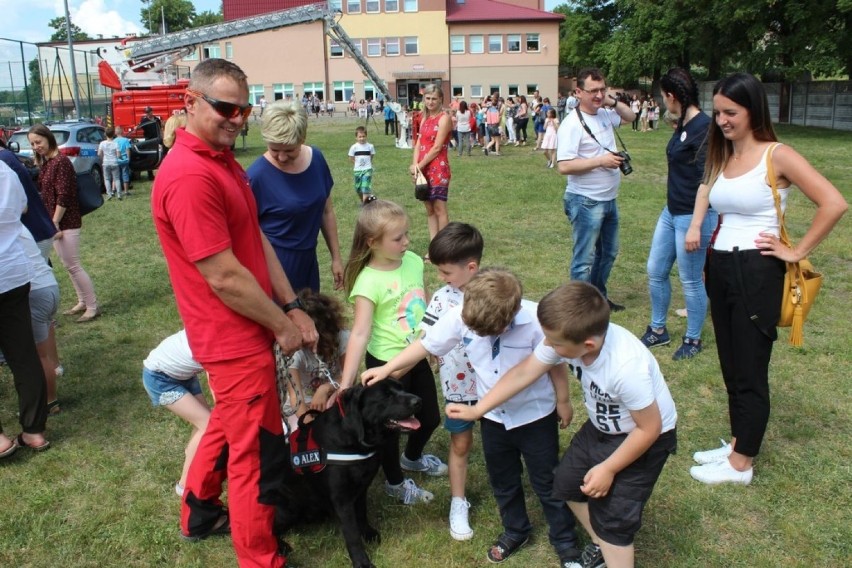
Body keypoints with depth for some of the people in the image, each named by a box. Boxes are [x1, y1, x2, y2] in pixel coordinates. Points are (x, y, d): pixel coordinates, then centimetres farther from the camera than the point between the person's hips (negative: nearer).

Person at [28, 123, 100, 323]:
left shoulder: (60, 161, -15)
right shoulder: (45, 163, 13)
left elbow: (63, 197, -19)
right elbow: (46, 194, 18)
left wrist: (54, 223, -18)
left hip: (65, 223, -9)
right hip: (55, 222, 9)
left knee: (73, 265, -6)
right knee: (68, 265, 14)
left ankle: (93, 306, 1)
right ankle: (82, 302, 23)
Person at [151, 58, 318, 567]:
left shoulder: (225, 161, 8)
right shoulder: (189, 176, -23)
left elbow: (258, 240, 9)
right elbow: (224, 278, -24)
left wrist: (294, 309, 5)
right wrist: (283, 325, -12)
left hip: (248, 332, 10)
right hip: (238, 340, -10)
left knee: (229, 425, 27)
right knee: (258, 454, 4)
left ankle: (200, 515, 48)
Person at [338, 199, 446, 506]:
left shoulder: (413, 261, -4)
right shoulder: (368, 282, -23)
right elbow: (359, 334, -26)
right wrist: (345, 384, -28)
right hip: (386, 364, -6)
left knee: (430, 417, 22)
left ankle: (412, 458, 53)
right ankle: (394, 482, 39)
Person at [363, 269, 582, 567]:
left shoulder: (535, 322, -31)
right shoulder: (459, 317, -22)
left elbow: (555, 363, -14)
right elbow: (426, 344, -8)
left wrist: (562, 402, -1)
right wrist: (386, 369, -6)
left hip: (535, 415, -3)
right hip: (493, 416, 4)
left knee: (547, 482, 14)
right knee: (502, 481, 23)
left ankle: (565, 541, 38)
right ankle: (516, 531, 49)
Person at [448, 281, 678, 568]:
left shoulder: (628, 369, -41)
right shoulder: (571, 337, -24)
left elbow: (649, 428, -26)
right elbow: (523, 373, -11)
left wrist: (608, 469, -17)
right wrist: (477, 409, -8)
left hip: (644, 436, -7)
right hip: (601, 426, 7)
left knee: (613, 516, -4)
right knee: (568, 484, 16)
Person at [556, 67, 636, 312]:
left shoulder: (605, 114, 4)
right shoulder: (572, 124, -19)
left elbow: (630, 116, 24)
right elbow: (564, 166, -24)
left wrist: (613, 103, 4)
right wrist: (600, 160, -24)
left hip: (609, 199, 9)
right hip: (586, 202, -9)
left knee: (608, 252, 21)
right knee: (585, 259, 0)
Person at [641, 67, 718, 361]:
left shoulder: (703, 127, -19)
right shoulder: (682, 125, 8)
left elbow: (707, 180, -22)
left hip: (692, 216, -9)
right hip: (671, 212, 9)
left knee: (691, 281, 4)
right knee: (656, 271, 15)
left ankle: (693, 340, 22)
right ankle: (658, 330, 30)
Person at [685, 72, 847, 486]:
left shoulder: (777, 156, -11)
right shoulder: (721, 157, 9)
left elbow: (834, 204, -18)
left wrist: (797, 252, -14)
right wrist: (695, 225, 10)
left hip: (756, 272, -7)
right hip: (720, 268, 7)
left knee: (749, 372, 3)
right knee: (730, 367, 17)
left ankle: (741, 464, 17)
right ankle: (738, 444, 32)